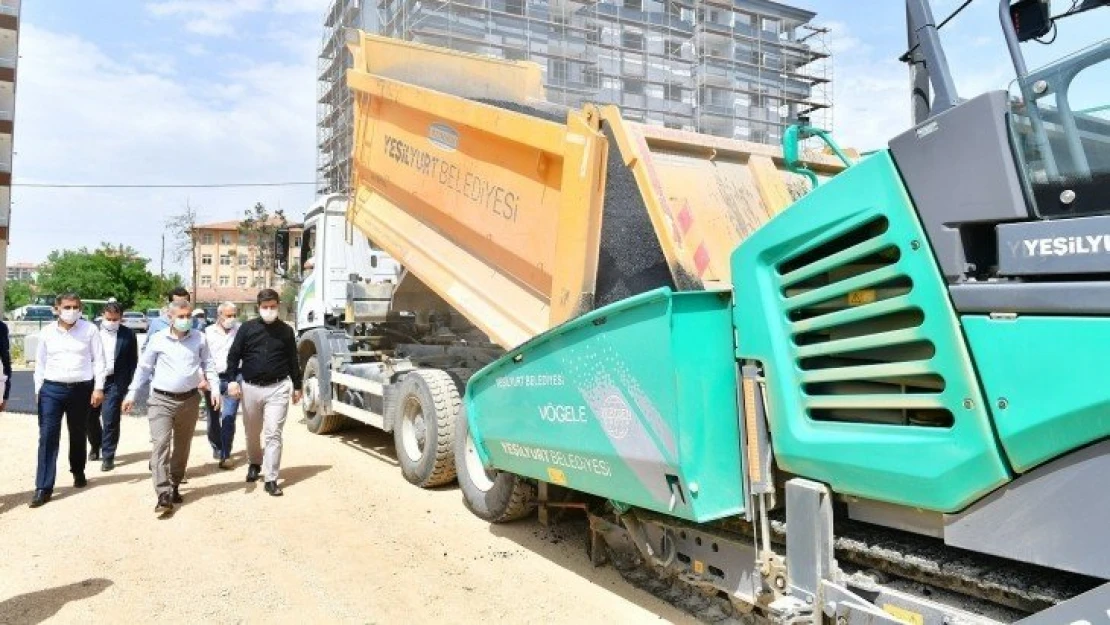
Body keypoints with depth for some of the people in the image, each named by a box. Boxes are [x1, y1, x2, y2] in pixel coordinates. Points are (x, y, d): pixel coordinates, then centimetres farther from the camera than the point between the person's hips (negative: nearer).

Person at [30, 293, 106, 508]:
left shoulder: (90, 330, -3)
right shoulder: (47, 332, 3)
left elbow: (98, 359, -1)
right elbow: (40, 363, 10)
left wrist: (98, 388, -6)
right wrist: (38, 390, 7)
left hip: (81, 389, -1)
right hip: (52, 389, 1)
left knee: (78, 435, 14)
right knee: (47, 436, -4)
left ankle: (78, 472, 36)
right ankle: (43, 487, -2)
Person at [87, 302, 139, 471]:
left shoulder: (128, 335, -2)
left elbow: (133, 361, 1)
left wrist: (128, 384, -5)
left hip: (114, 382, -2)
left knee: (110, 420, -5)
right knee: (90, 417, 12)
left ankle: (108, 456, 6)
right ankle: (96, 446, 37)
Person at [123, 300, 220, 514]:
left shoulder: (199, 339, 1)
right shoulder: (157, 339, -1)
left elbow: (208, 364, 7)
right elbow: (144, 368, 8)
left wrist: (214, 387, -4)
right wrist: (132, 393, 8)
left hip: (190, 399, 2)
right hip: (161, 399, -2)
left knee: (182, 445, 12)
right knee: (160, 444, -11)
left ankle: (175, 486, 28)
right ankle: (163, 495, -12)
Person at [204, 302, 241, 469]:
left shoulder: (240, 331, 0)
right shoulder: (208, 332, 4)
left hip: (233, 378, -2)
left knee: (229, 418, -6)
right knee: (213, 417, 12)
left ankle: (225, 456, 0)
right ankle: (216, 447, 36)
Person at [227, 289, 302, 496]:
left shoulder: (286, 330, 4)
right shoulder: (247, 328, 2)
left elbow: (293, 360, 10)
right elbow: (234, 355, 4)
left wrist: (297, 386, 12)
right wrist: (232, 380, -7)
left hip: (278, 388, -1)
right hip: (250, 387, 2)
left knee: (273, 434, -7)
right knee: (252, 432, 17)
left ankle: (271, 479, -3)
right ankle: (254, 463, 43)